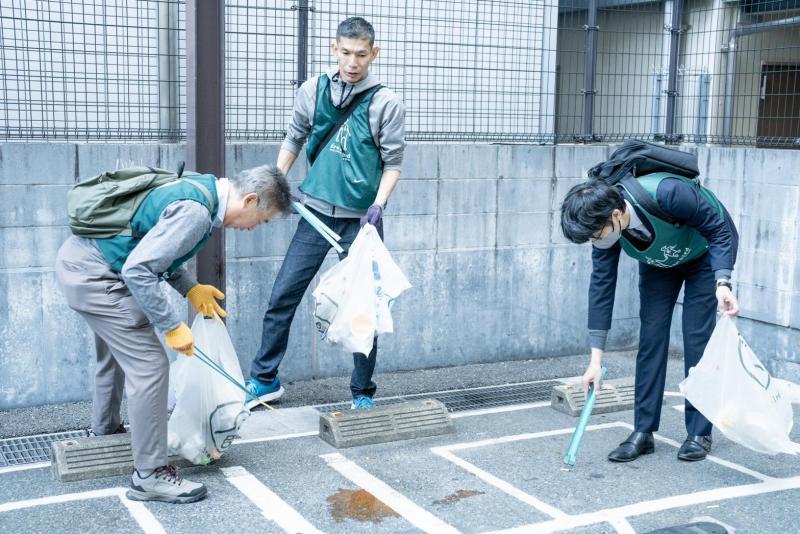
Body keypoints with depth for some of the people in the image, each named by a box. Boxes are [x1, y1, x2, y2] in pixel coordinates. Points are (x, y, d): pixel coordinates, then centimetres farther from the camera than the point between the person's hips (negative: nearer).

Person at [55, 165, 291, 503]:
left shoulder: (203, 188, 5)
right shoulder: (195, 212, -25)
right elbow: (138, 271, -28)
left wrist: (190, 288, 8)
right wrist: (172, 326, -21)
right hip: (94, 275, -11)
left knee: (117, 353, 28)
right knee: (149, 365, -10)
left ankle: (105, 431, 50)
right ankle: (150, 475, -2)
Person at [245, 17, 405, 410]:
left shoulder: (386, 103, -5)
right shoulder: (313, 91, 2)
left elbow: (392, 163, -2)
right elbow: (294, 141, 14)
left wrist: (378, 205, -15)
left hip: (360, 219, -2)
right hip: (316, 214, 2)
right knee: (282, 296, 2)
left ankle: (362, 392, 18)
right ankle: (264, 379, 18)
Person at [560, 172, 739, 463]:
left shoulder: (665, 193, -42)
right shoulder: (605, 226, -25)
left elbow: (722, 228, -28)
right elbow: (601, 285, -19)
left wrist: (722, 282, -42)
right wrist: (596, 359, -19)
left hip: (704, 254, -4)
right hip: (658, 262, 4)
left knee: (698, 339, -8)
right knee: (651, 338, -3)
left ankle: (699, 433, 3)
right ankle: (643, 432, 3)